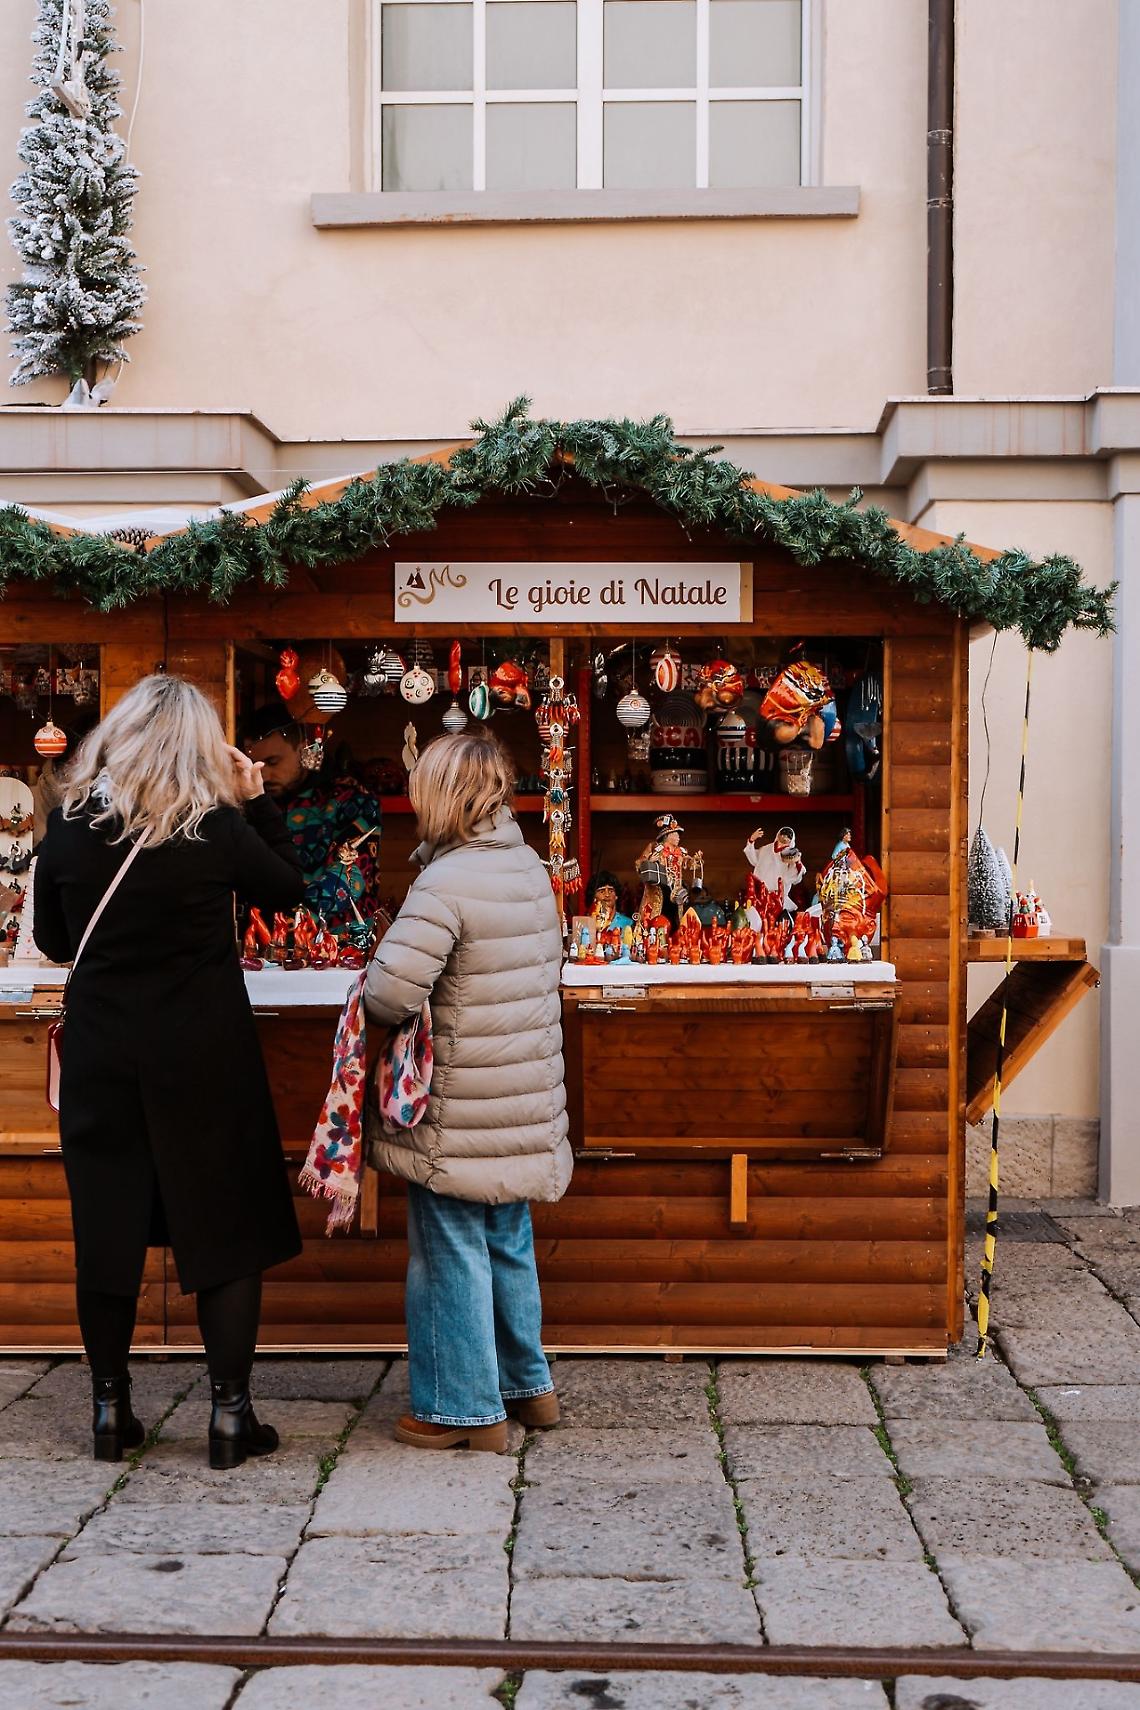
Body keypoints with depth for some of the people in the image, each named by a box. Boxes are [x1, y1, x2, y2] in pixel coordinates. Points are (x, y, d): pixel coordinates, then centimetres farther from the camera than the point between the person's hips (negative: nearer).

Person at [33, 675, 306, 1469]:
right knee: (226, 1228, 8)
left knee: (107, 1225, 12)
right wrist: (256, 801, 7)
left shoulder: (68, 828, -5)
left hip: (101, 1053, 3)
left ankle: (111, 1409, 20)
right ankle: (231, 1413, 11)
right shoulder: (218, 829, -13)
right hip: (205, 1055, -2)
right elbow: (291, 888, 6)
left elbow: (53, 940, 8)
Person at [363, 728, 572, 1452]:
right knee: (509, 1243, 20)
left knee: (453, 1254, 5)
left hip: (459, 1113, -8)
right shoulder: (531, 868, 5)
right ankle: (527, 1383, 32)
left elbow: (389, 991, -28)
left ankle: (465, 1408, 14)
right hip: (526, 1106, 8)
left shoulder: (447, 883, -21)